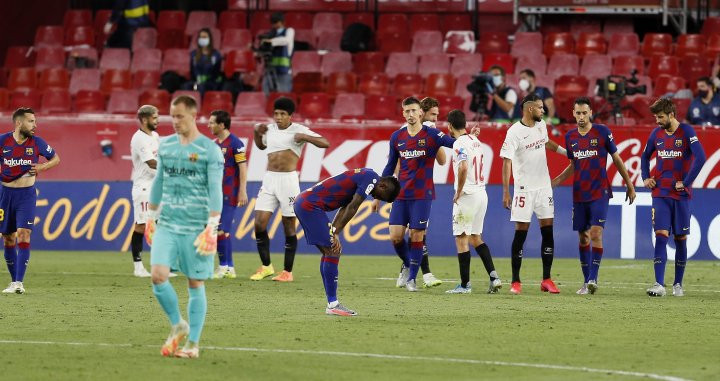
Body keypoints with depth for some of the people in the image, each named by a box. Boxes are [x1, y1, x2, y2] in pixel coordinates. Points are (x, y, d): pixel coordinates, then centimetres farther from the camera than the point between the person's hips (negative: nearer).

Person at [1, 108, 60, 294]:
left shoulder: (37, 142, -4)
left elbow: (56, 159, 11)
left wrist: (42, 167, -6)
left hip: (26, 195, -2)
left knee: (23, 234, -15)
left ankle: (19, 282, -17)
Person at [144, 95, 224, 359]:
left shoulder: (209, 150, -5)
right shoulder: (165, 145, 11)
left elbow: (215, 191, -9)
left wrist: (212, 228, -15)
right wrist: (151, 217, 19)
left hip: (195, 228, -4)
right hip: (167, 225, 4)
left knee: (195, 284, 1)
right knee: (158, 275, -12)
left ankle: (193, 343, 10)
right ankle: (177, 325, 10)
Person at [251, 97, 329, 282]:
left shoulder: (298, 130, -3)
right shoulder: (269, 129, 12)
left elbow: (325, 143, -10)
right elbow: (261, 145, 34)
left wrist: (305, 137, -23)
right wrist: (257, 133, 14)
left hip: (288, 180, -5)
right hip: (269, 179, 5)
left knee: (289, 228, 0)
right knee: (259, 223, -4)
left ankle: (287, 272, 7)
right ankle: (266, 266, 10)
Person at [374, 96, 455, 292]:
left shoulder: (431, 134, -4)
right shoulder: (397, 137, 7)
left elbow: (455, 143, -15)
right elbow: (389, 167, 15)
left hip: (422, 195, -3)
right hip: (401, 194, 3)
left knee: (417, 236, -3)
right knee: (395, 237, -3)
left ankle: (411, 279, 9)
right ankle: (407, 264, 26)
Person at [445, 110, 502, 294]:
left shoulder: (460, 144, -15)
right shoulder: (475, 140, 13)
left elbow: (463, 168, -29)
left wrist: (458, 192, -18)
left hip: (467, 195, -8)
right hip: (481, 193, 8)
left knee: (461, 238, 0)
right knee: (475, 237, 16)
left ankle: (465, 284, 2)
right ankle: (493, 276, 5)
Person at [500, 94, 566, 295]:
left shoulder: (541, 125, 7)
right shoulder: (515, 132, -14)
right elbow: (507, 162, -16)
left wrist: (567, 152, 32)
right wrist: (506, 193, -20)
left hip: (544, 186, 6)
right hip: (524, 188, -6)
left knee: (548, 230, 2)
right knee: (521, 233, -3)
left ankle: (547, 280, 7)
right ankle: (516, 282, 3)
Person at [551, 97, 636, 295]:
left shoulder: (602, 132, -5)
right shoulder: (570, 137, 7)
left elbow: (616, 159, 3)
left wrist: (629, 185, 5)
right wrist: (556, 181, 5)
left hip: (600, 192, -4)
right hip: (579, 195, 4)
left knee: (596, 233, -16)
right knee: (583, 237, 6)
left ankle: (593, 278, -16)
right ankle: (586, 282, 13)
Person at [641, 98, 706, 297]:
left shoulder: (686, 131, -9)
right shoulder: (657, 133, 6)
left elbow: (700, 157, -18)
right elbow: (645, 156, 23)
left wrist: (686, 182, -16)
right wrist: (646, 178, 9)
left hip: (681, 194, -3)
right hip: (660, 193, 3)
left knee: (681, 239, 5)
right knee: (661, 235, -9)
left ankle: (678, 284, 17)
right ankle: (659, 284, -15)